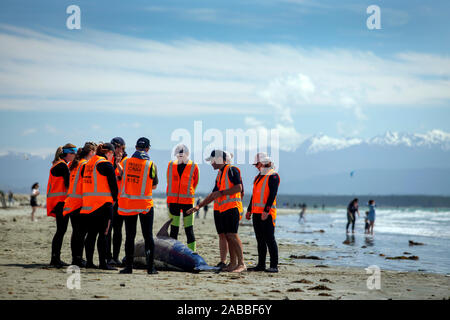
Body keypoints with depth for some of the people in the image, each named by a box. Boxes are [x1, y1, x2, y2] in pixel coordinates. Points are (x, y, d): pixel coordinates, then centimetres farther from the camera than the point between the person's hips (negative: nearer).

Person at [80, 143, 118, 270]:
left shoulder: (87, 164, 15)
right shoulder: (106, 164, -8)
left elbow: (84, 180, 18)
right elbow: (113, 183, -9)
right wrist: (114, 199, 6)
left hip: (88, 203, 7)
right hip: (103, 203, -7)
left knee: (91, 233, 11)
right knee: (103, 233, -5)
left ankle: (89, 261, 12)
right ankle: (102, 262, -6)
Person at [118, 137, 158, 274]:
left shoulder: (126, 162, 0)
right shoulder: (150, 164, -6)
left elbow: (123, 179, 10)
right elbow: (154, 186, 3)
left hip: (127, 203, 2)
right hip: (145, 204, -2)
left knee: (130, 236, 9)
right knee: (148, 236, 5)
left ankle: (128, 266, 8)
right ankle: (150, 267, 1)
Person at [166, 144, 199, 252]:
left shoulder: (193, 167, 0)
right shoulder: (171, 165, 7)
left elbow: (194, 184, 11)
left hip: (187, 201, -2)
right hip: (173, 201, 2)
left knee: (189, 229, -3)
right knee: (174, 228, 6)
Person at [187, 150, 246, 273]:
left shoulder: (231, 170, -4)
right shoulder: (219, 174, 23)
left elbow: (239, 188, -15)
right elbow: (213, 195, 28)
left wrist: (222, 192, -13)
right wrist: (199, 206, 25)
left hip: (232, 207, -9)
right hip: (223, 209, 9)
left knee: (232, 235, -16)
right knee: (228, 236, 5)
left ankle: (241, 263, -16)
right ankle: (233, 263, 7)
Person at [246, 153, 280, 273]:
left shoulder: (273, 176, -7)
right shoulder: (258, 177, 20)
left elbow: (272, 195, -15)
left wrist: (266, 211, -22)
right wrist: (249, 210, 20)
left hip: (267, 213, -8)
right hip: (257, 213, 8)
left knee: (269, 239, -8)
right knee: (260, 240, 9)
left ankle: (274, 266, -7)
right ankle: (261, 264, 13)